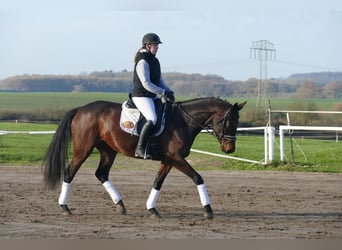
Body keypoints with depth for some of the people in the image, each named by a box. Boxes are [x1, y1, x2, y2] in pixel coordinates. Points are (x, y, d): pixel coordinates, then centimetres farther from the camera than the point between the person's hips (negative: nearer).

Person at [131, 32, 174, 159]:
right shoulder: (142, 62, -15)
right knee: (152, 119, -30)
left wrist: (169, 91, 2)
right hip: (141, 96, -10)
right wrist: (163, 92, -20)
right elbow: (146, 84, -21)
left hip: (152, 96, 10)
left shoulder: (154, 60, 15)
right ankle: (140, 149, -29)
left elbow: (159, 80, 20)